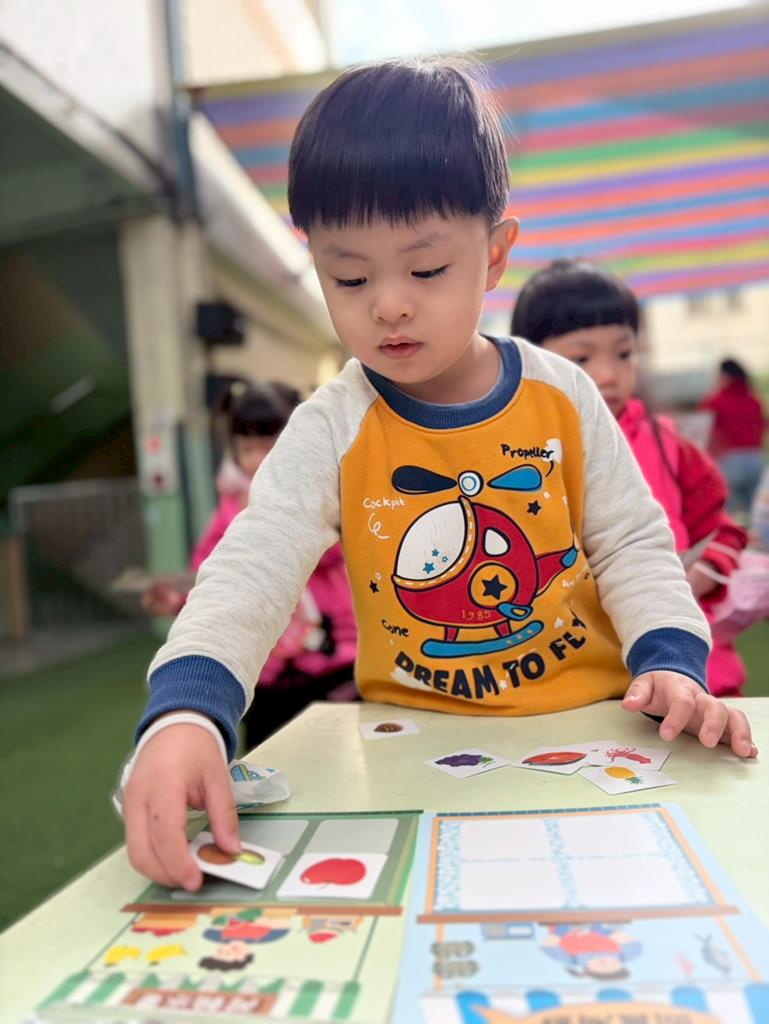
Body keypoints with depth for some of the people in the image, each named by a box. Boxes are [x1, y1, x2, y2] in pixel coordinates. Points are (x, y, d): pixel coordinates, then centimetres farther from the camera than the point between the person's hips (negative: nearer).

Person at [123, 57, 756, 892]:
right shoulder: (331, 432, -10)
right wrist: (182, 716, -38)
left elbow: (631, 542, 3)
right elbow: (247, 578, -20)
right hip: (416, 744, 0)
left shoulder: (563, 396, -4)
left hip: (590, 720, 1)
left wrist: (671, 663, -13)